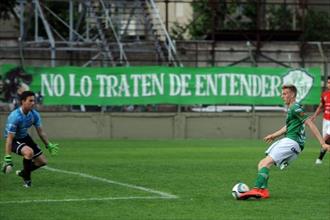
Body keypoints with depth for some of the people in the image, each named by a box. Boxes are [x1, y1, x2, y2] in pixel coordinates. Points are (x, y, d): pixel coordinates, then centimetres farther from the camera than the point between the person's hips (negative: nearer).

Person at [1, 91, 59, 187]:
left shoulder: (34, 114, -10)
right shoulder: (15, 117, -31)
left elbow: (40, 132, 6)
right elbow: (9, 138, -31)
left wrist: (49, 145, 2)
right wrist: (7, 158, -34)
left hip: (25, 137, 7)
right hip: (14, 140, -7)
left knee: (42, 161, 6)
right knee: (29, 152, -35)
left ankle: (23, 173, 33)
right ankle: (26, 178, -12)